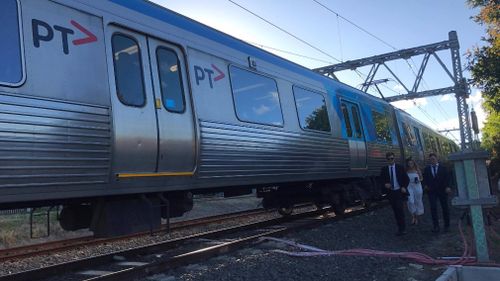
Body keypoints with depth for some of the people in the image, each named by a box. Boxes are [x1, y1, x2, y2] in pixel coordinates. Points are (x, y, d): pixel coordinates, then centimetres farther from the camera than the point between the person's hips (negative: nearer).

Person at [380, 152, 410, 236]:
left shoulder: (400, 167, 1)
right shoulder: (384, 169, 4)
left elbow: (406, 179, 5)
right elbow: (381, 180, 8)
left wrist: (404, 187, -10)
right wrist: (385, 184, -13)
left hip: (399, 191, -2)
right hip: (390, 192, 3)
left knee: (399, 208, -16)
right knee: (395, 211, 6)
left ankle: (402, 228, -6)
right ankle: (401, 228, 17)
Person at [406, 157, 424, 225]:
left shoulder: (417, 170, -1)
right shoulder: (406, 171, 0)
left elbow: (421, 178, 7)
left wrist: (419, 180, -13)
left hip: (417, 186, 0)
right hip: (409, 187, 0)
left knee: (418, 201, 8)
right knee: (411, 201, -16)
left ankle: (417, 217, 23)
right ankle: (413, 216, 1)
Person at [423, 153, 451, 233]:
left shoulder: (443, 168, 5)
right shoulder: (427, 169, 10)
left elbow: (447, 178, -1)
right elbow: (425, 179, 11)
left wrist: (447, 187, -15)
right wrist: (426, 185, -8)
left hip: (442, 190, 0)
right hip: (432, 191, 0)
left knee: (445, 208, 5)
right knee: (433, 208, -9)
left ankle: (447, 226, 15)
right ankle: (436, 226, -7)